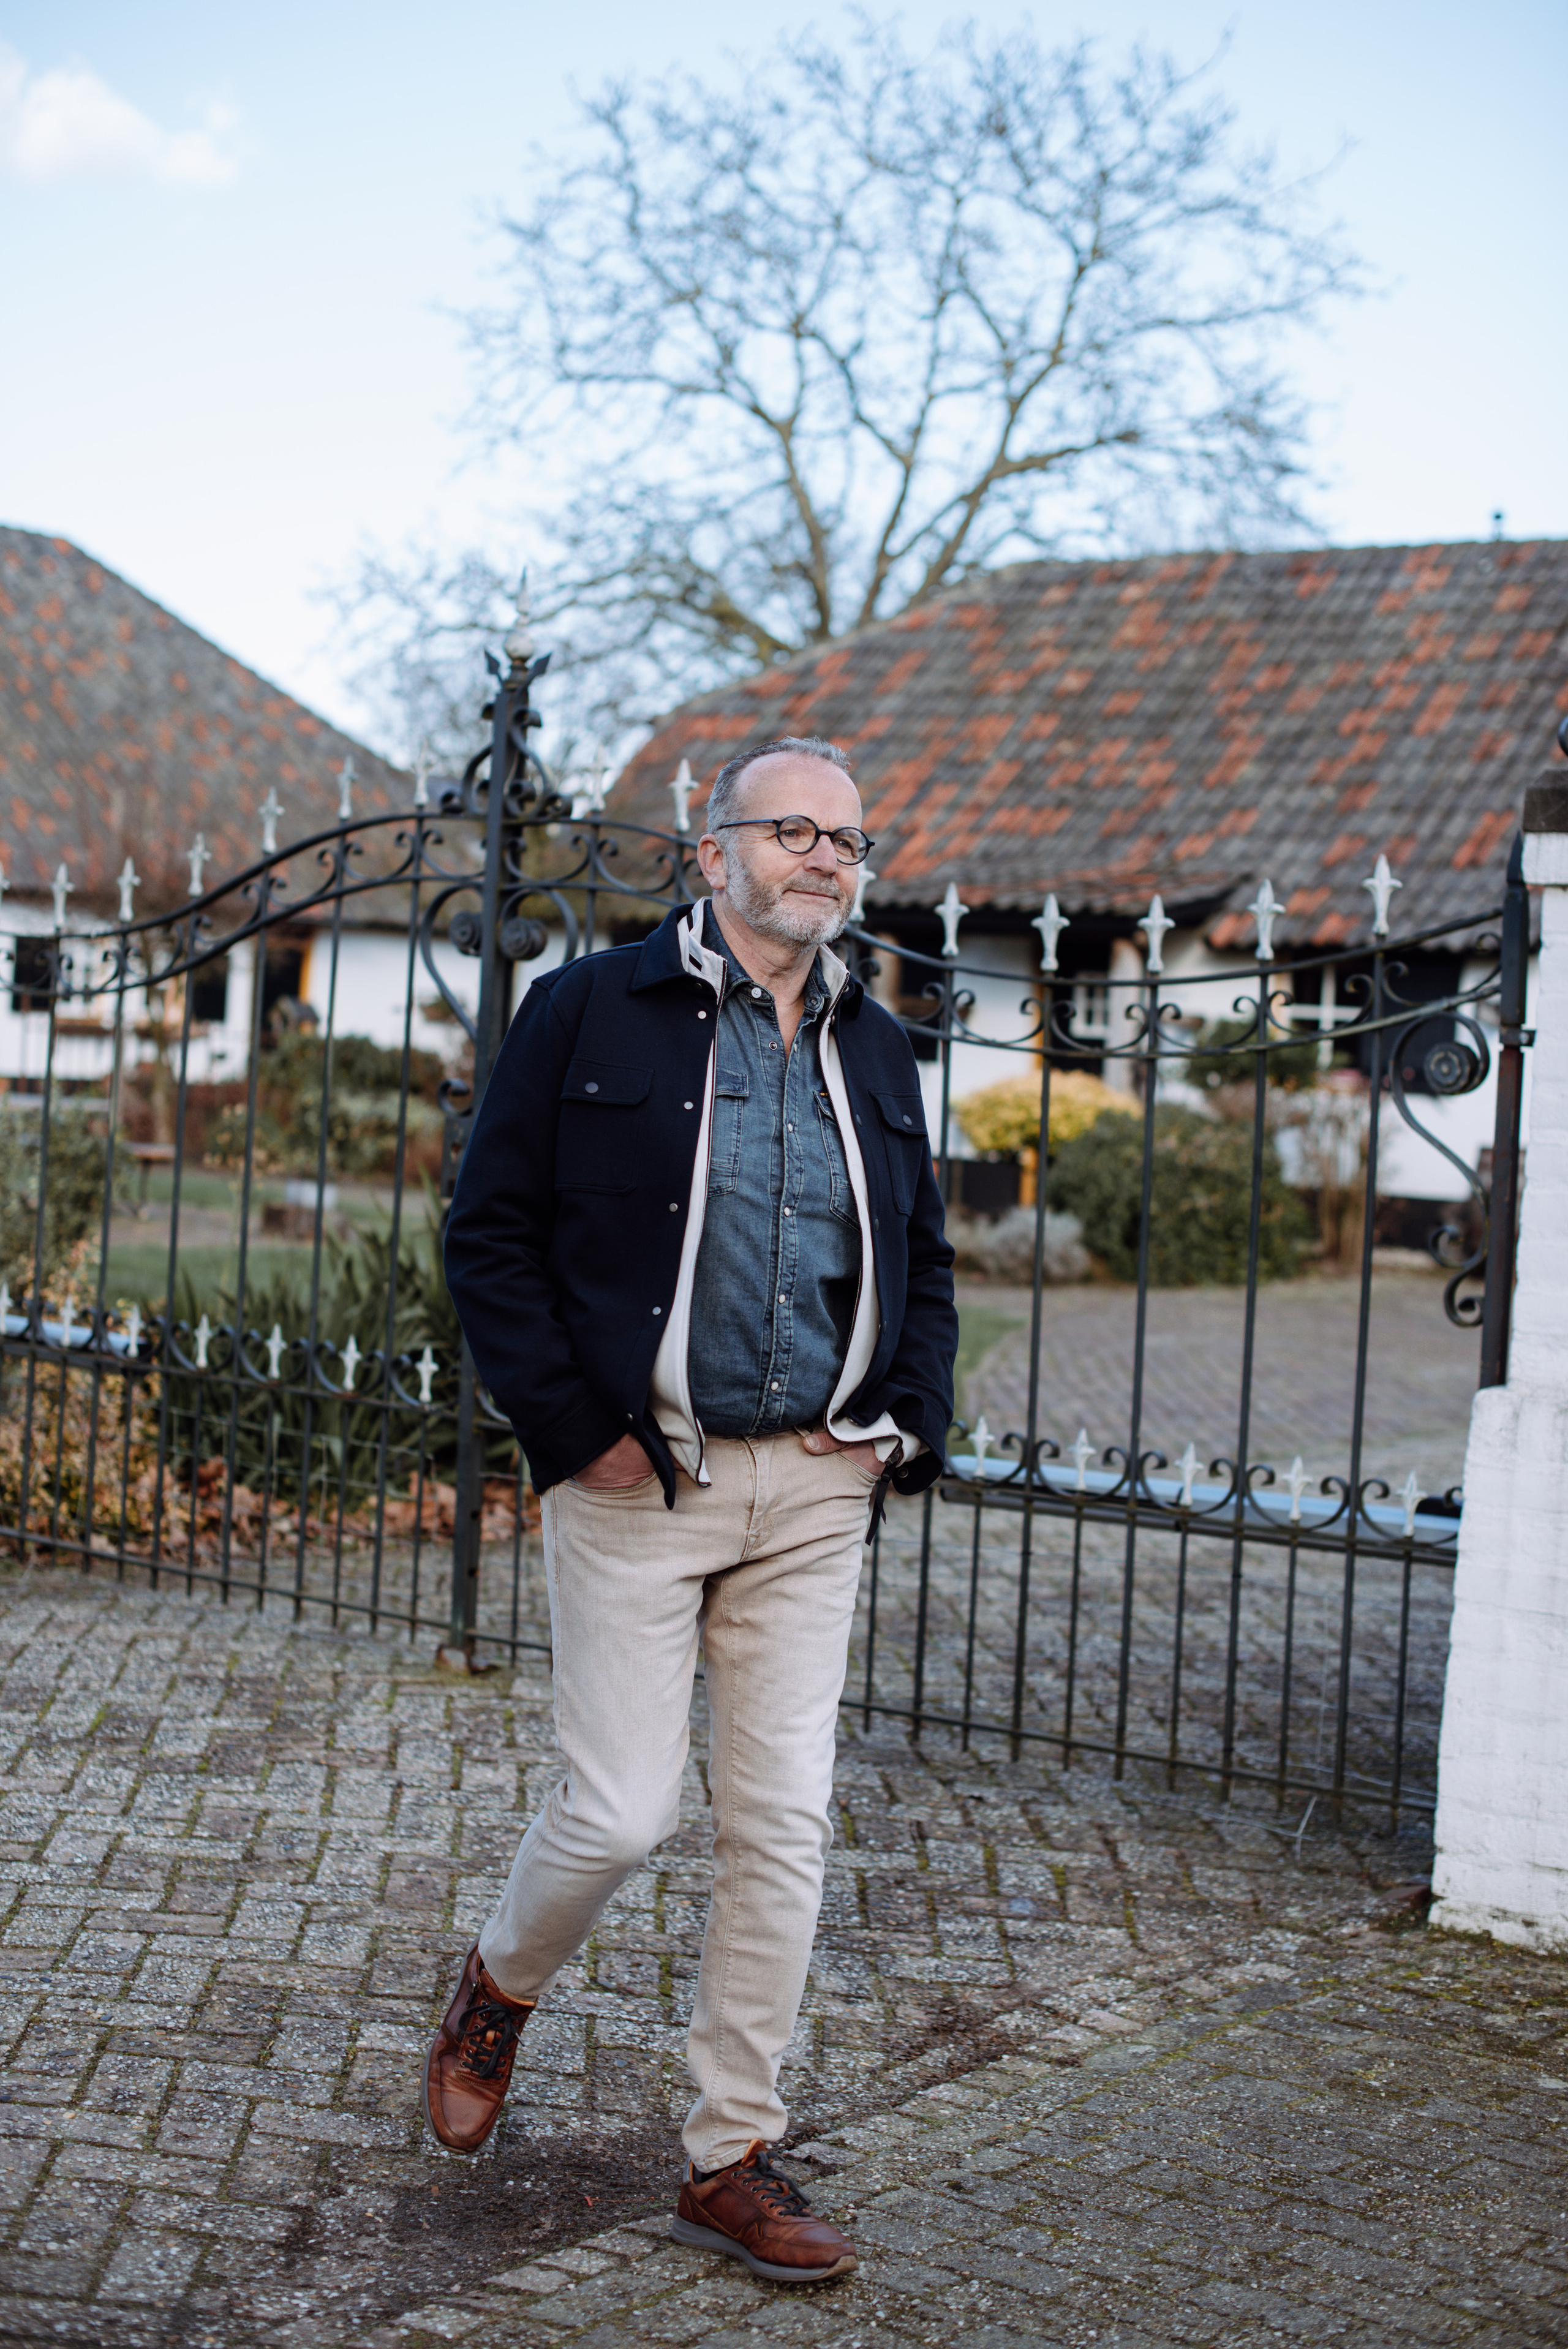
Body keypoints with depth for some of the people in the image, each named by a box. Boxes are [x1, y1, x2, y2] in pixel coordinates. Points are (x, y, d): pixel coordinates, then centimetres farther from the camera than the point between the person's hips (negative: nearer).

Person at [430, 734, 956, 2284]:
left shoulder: (875, 1053, 12)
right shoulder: (588, 1013, -3)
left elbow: (922, 1264, 22)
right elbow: (490, 1235, -4)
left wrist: (909, 1423, 7)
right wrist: (570, 1428, -11)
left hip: (815, 1487, 5)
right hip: (640, 1475, -4)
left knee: (783, 1825, 4)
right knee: (620, 1809, -4)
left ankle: (732, 2161, 17)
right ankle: (497, 1990, 30)